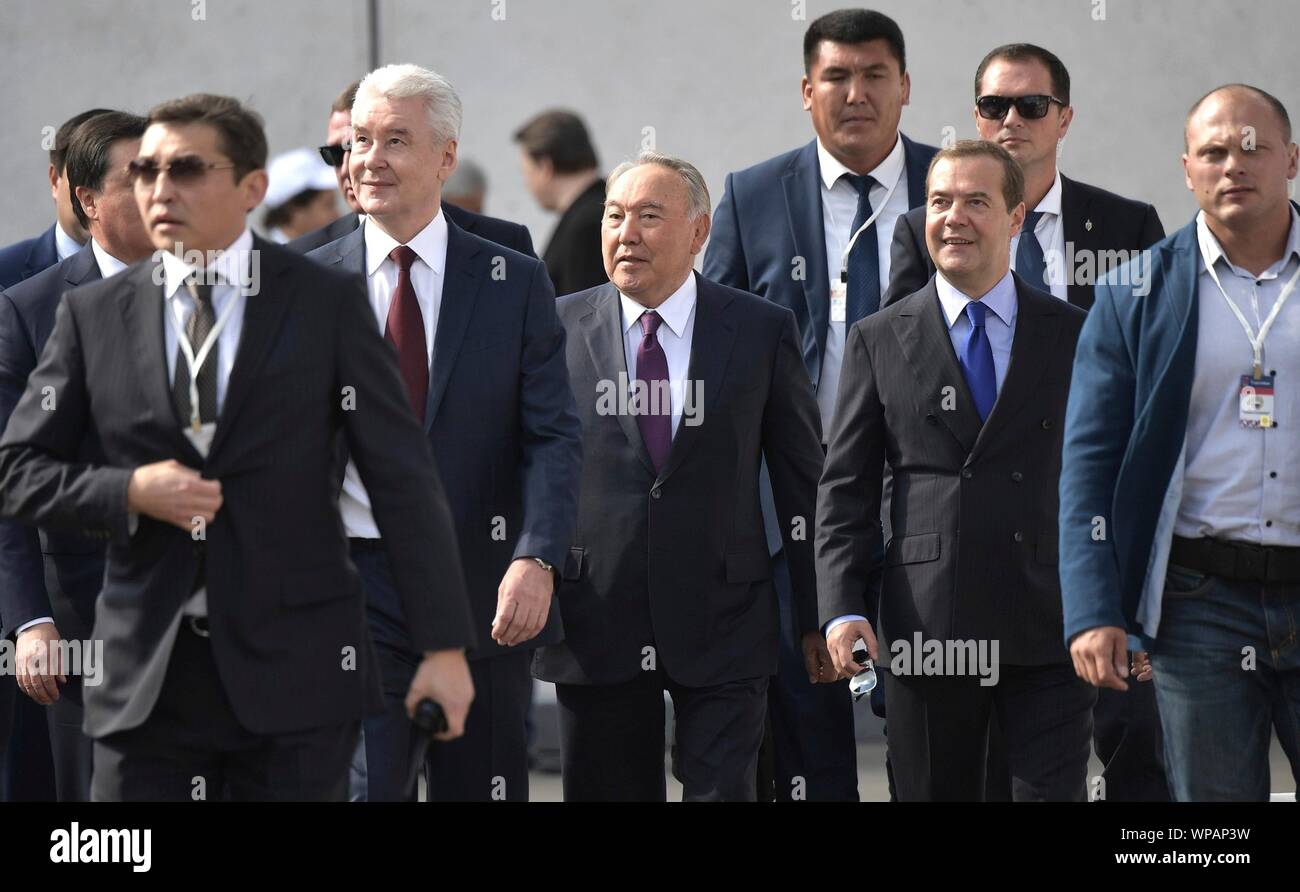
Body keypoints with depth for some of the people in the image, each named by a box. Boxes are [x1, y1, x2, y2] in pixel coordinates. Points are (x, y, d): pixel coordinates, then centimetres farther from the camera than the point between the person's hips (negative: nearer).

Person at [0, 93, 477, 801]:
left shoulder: (327, 304, 2)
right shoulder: (94, 315, 7)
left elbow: (402, 480, 0)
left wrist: (443, 643, -5)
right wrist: (129, 492, -11)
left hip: (293, 672, -1)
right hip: (145, 682, 2)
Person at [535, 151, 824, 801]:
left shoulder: (762, 331, 3)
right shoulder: (559, 329, 4)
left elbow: (805, 483, 4)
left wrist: (817, 622, 2)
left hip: (724, 626, -1)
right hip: (593, 624, 1)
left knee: (724, 791, -5)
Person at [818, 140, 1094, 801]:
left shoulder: (1075, 337, 8)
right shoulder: (880, 342, 8)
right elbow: (846, 491, 5)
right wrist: (841, 609, -7)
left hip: (1048, 631, 0)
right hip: (926, 633, 0)